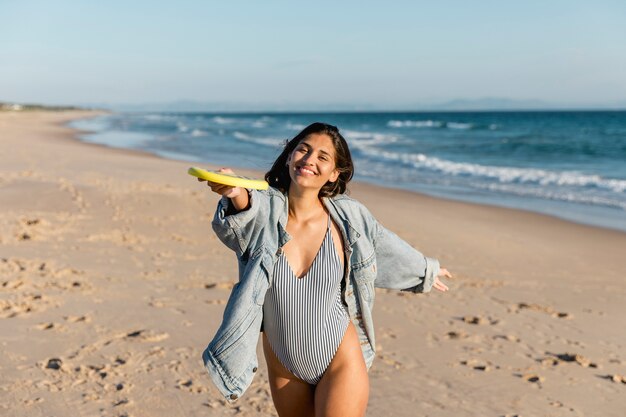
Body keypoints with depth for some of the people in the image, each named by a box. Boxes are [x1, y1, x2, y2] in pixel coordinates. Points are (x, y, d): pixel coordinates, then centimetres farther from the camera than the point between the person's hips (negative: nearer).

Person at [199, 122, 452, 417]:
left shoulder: (349, 217, -10)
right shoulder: (265, 211, -14)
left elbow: (390, 249, 9)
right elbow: (246, 214, -37)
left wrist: (425, 271, 25)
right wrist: (236, 194, -60)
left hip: (340, 364, -1)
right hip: (284, 369, 2)